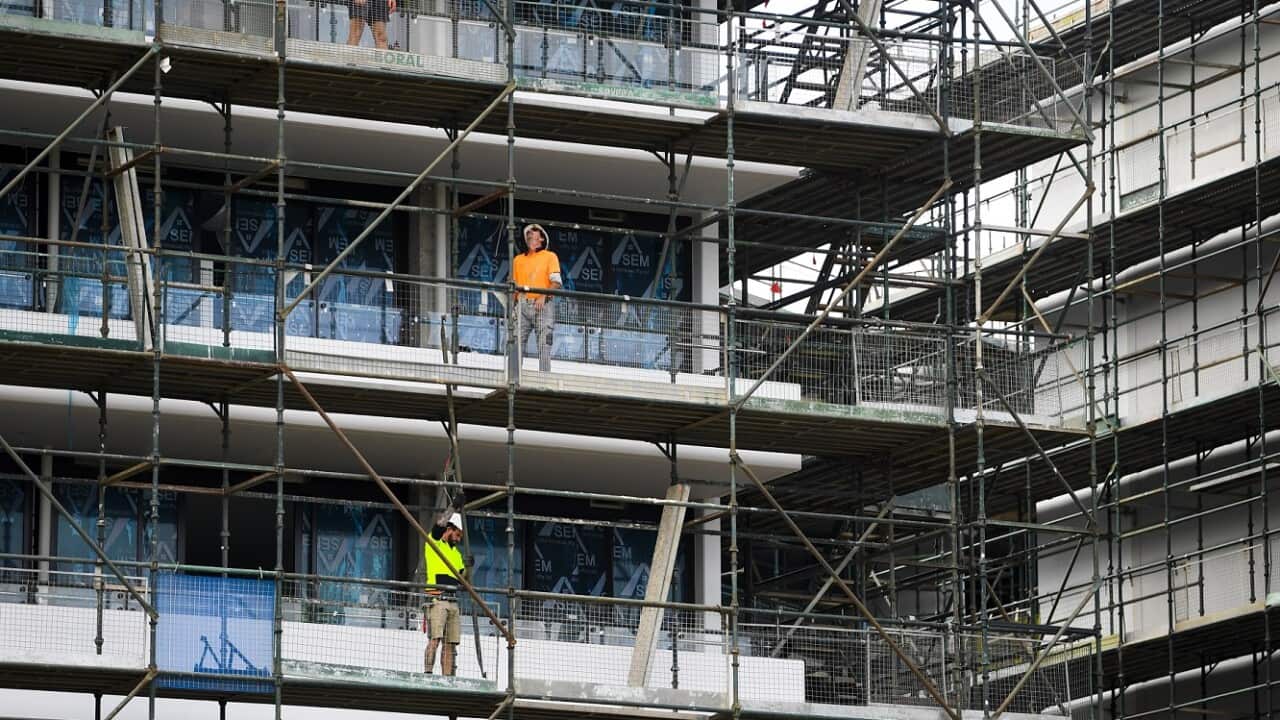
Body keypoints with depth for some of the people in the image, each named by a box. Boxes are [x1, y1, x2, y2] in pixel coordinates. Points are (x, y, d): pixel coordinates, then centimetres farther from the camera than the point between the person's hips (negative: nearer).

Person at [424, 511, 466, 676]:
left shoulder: (456, 553, 25)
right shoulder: (435, 543, 4)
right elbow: (439, 525, -14)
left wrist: (468, 568, 8)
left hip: (453, 602, 7)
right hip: (437, 599, -7)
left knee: (451, 643, 3)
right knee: (435, 638, -17)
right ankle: (427, 673, -22)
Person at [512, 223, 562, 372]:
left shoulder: (550, 256, 9)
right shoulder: (519, 259, 20)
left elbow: (556, 282, -2)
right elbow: (513, 285, 20)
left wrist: (543, 296, -18)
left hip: (542, 306, -3)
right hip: (523, 306, 3)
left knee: (544, 346, -8)